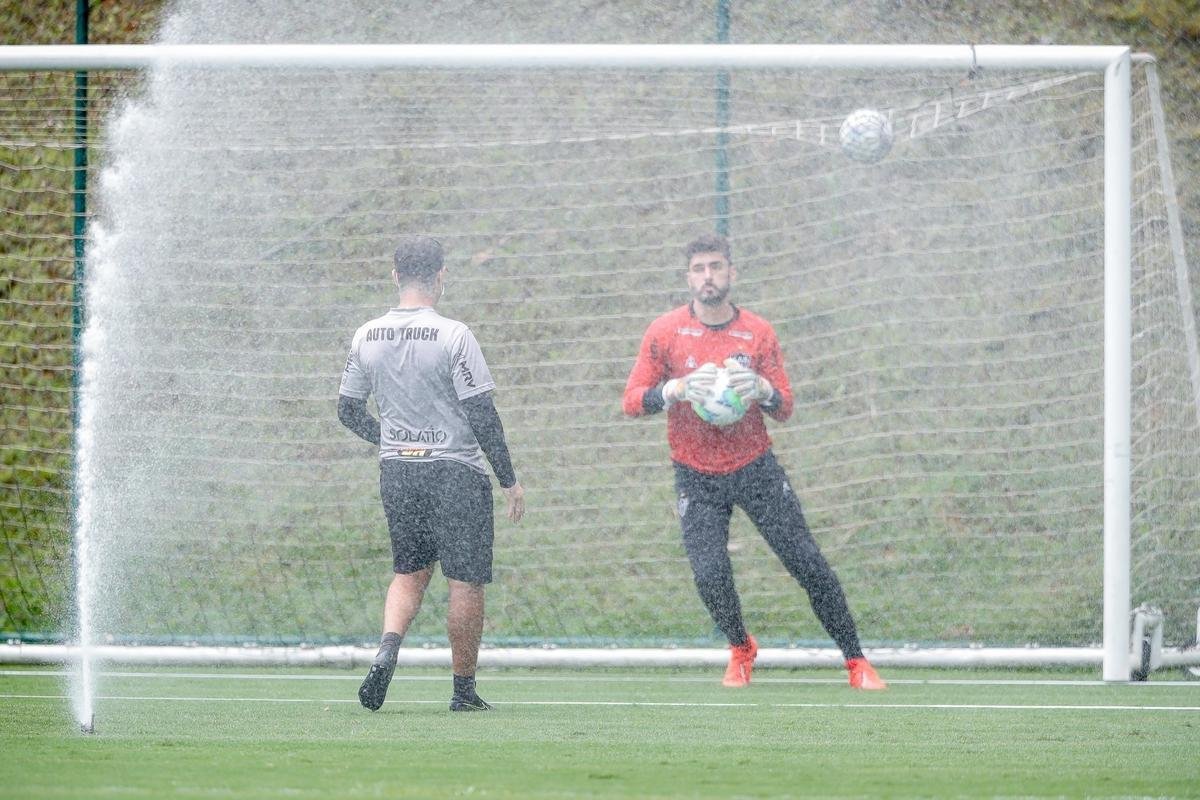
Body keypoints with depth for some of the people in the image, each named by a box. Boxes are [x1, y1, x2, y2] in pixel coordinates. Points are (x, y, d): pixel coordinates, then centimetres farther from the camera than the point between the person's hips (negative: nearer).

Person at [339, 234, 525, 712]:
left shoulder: (367, 337, 2)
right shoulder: (453, 336, -14)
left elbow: (348, 410, 11)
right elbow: (482, 415, -13)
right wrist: (509, 479, -6)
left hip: (395, 470, 5)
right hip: (456, 471, -5)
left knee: (409, 573, 17)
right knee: (466, 582, 4)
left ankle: (386, 651, -9)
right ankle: (464, 689, 7)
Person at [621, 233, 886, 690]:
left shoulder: (758, 332, 0)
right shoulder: (665, 332, -3)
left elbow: (785, 408, 2)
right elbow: (632, 402, -5)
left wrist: (760, 388, -20)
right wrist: (678, 388, -22)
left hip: (755, 468, 1)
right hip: (697, 477, -1)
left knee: (808, 563, -5)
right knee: (710, 574, -16)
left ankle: (855, 661, 5)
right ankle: (740, 651, 14)